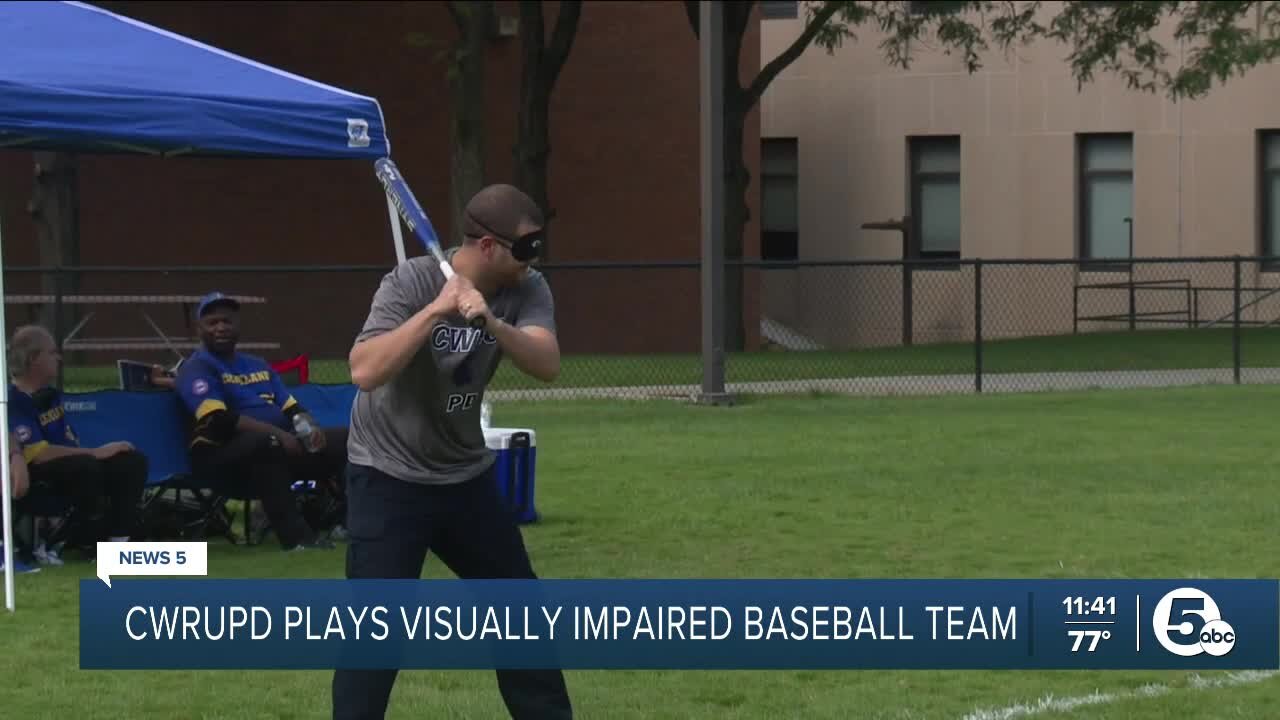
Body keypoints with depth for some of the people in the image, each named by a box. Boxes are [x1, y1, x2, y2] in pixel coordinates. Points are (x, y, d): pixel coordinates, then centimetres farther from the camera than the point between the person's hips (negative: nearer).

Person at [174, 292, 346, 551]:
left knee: (346, 439, -4)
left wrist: (310, 427, -8)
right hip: (222, 454, -8)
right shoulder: (197, 368, -4)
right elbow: (218, 420, -19)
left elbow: (292, 408, 18)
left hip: (281, 446, 8)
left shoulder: (258, 365, 21)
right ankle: (295, 534, -39)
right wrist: (277, 434, -26)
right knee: (265, 442, -41)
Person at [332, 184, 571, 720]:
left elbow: (547, 366, -25)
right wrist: (436, 309, -39)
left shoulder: (526, 290, -8)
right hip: (389, 478, -6)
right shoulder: (411, 282, -22)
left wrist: (491, 321, -41)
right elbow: (364, 372, -34)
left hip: (467, 476, 6)